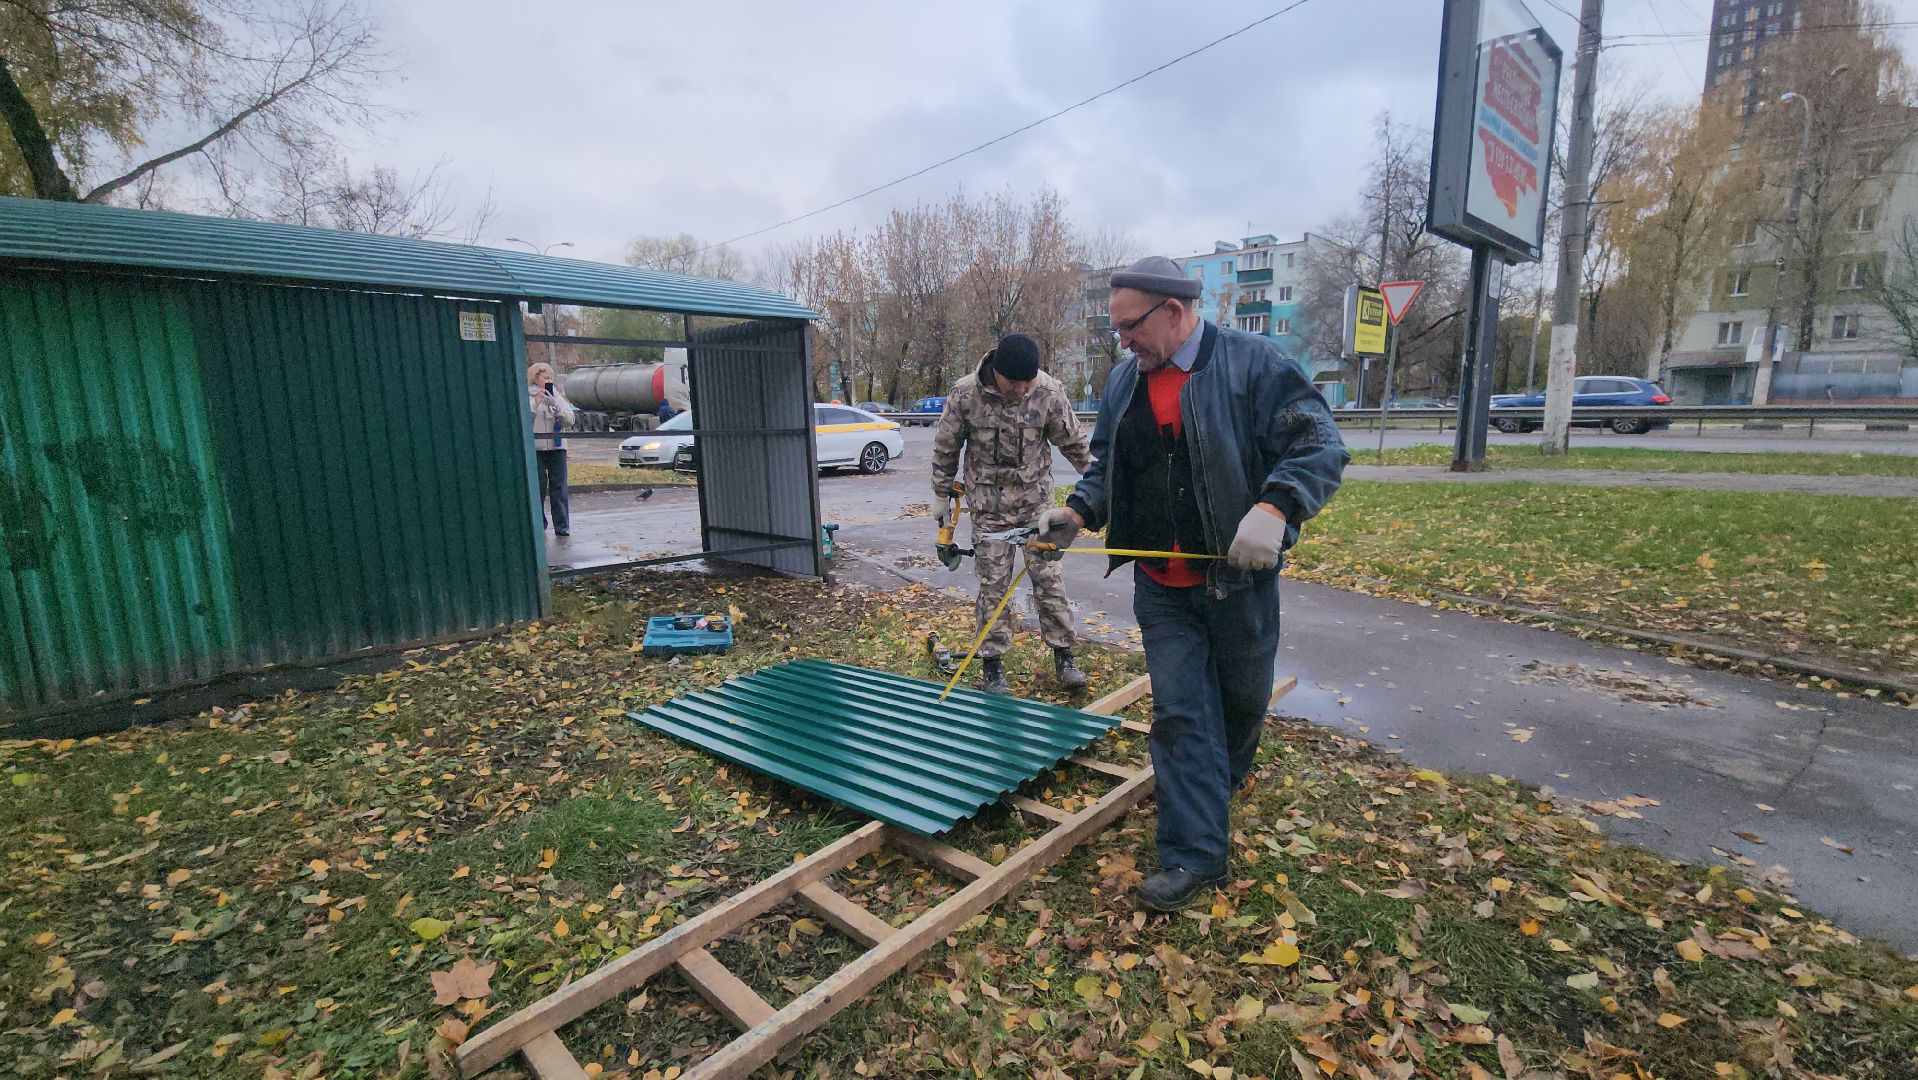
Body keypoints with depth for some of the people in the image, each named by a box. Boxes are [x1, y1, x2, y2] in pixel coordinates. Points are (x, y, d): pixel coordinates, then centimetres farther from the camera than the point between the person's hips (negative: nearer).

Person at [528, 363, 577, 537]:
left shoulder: (557, 397, 12)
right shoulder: (526, 397, 4)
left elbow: (570, 420, 2)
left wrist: (555, 405, -11)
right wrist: (536, 403, -13)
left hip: (557, 446, 2)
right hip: (535, 448, -2)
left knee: (559, 487, -1)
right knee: (538, 487, -1)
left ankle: (562, 526, 2)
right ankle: (538, 524, 10)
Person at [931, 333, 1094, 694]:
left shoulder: (1049, 391, -12)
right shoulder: (965, 394, -15)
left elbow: (1074, 442, 2)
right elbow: (945, 448, 0)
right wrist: (941, 495, 6)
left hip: (1037, 501, 1)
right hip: (988, 505, -1)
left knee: (1048, 577, 3)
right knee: (993, 584, 3)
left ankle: (1063, 655, 18)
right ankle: (992, 664, 16)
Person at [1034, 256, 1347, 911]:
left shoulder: (1254, 363, -10)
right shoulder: (1124, 382, 6)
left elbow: (1320, 447, -13)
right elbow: (1105, 465, 15)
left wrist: (1275, 507, -31)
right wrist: (1079, 512, -4)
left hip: (1238, 577, -3)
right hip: (1162, 588, 3)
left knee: (1243, 696, 19)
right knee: (1179, 711, 1)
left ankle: (1224, 777, 50)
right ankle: (1194, 856, 11)